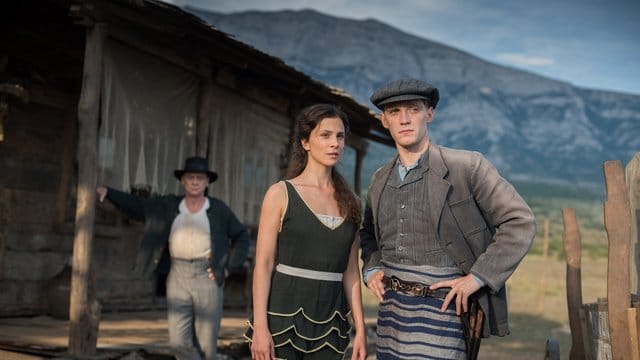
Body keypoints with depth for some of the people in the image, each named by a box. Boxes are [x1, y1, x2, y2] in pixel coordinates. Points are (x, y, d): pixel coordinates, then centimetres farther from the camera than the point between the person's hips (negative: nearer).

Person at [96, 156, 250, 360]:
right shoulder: (168, 206, 9)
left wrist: (229, 268, -1)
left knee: (206, 343, 0)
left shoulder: (218, 209, 3)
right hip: (178, 276, 2)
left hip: (208, 277, -2)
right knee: (179, 341, -5)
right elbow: (137, 206, 13)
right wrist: (108, 192, 1)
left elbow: (242, 236, 8)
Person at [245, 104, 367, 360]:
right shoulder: (281, 194, -2)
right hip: (284, 316, -3)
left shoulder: (350, 203, 9)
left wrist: (360, 329, 6)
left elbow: (350, 271, 11)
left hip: (328, 324, 4)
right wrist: (260, 327, -12)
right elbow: (263, 264, -6)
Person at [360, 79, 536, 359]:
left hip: (439, 309, -6)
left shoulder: (466, 167, -9)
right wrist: (371, 269, 7)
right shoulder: (381, 179, 9)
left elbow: (520, 223, -9)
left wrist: (477, 277, -13)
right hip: (391, 307, 6)